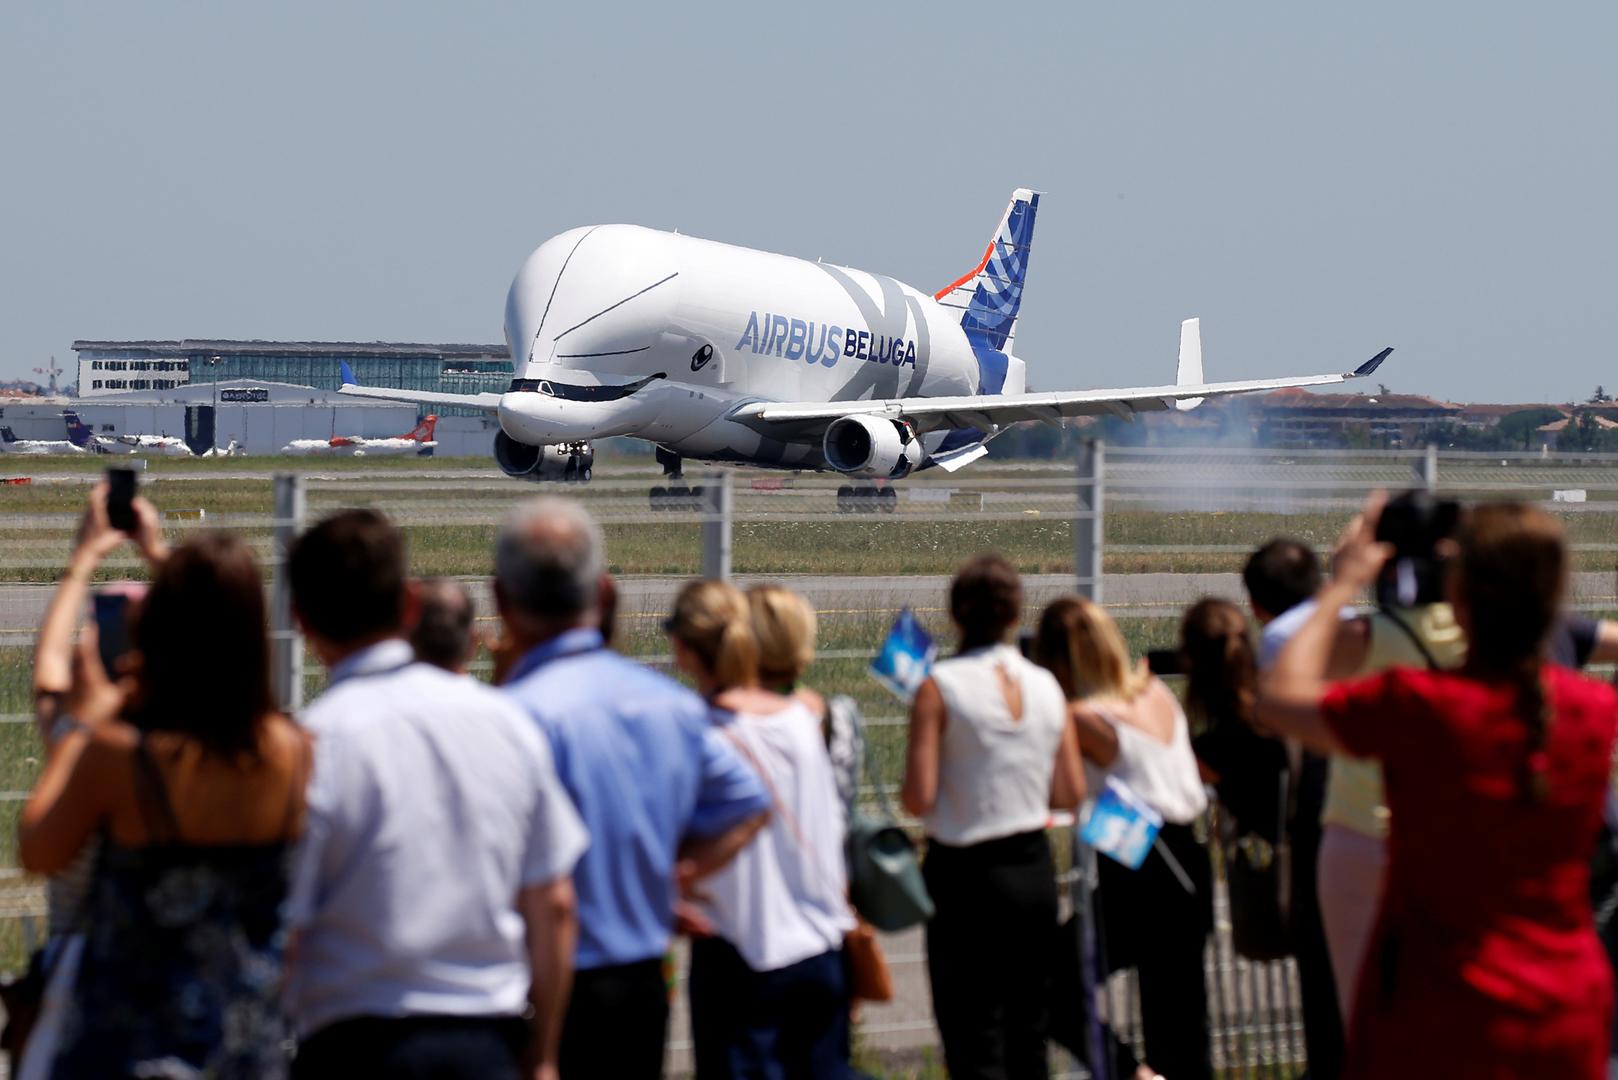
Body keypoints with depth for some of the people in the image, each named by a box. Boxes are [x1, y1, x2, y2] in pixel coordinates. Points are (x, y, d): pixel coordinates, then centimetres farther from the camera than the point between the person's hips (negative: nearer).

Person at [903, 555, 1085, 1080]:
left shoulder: (939, 687, -11)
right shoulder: (1045, 686, 2)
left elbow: (919, 797, -15)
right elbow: (1071, 792, 6)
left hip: (966, 874, -4)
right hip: (1033, 869, 4)